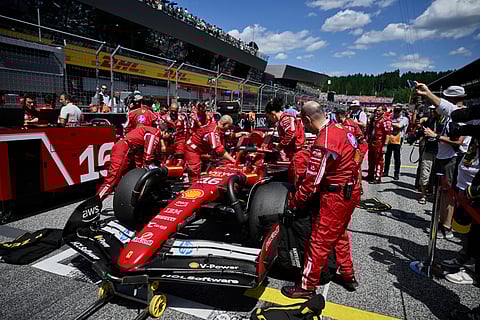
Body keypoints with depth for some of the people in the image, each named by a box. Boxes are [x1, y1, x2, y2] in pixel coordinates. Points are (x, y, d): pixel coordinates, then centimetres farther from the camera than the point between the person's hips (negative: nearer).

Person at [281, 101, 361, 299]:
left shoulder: (323, 143, -24)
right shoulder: (339, 128, 3)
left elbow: (312, 181, -22)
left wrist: (293, 204, -12)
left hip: (335, 197, -9)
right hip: (350, 193, 10)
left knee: (319, 241, 2)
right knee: (339, 234, 25)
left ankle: (307, 286, 16)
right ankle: (348, 274, 41)